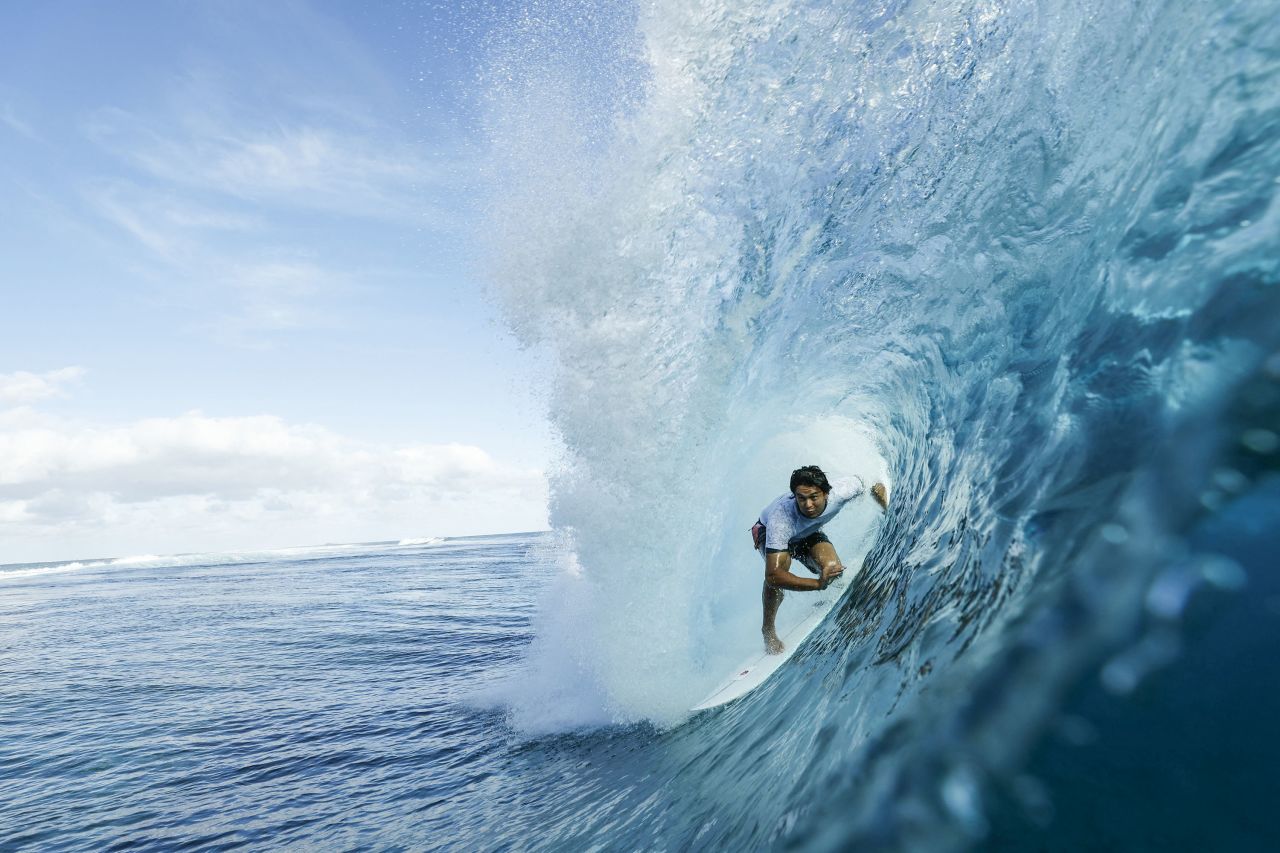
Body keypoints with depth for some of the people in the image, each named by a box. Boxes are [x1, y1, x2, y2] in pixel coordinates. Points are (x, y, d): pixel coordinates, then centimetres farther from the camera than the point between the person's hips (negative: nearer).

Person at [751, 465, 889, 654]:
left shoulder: (840, 492, -36)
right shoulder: (781, 518, -46)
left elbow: (876, 486, -12)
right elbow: (772, 576, -50)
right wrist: (817, 584, -58)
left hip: (808, 532, 4)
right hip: (767, 531, -4)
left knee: (835, 572, -22)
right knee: (782, 562, -37)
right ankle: (768, 630, -16)